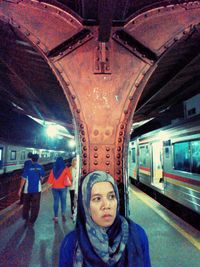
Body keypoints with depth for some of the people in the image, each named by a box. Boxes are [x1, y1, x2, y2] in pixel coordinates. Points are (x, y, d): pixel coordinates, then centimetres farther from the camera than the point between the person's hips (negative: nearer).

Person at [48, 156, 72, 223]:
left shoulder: (53, 169, 0)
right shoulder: (65, 168, -7)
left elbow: (50, 177, 2)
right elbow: (70, 176, -5)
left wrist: (49, 184, 10)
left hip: (55, 187, 2)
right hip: (63, 187, -2)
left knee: (56, 202, 9)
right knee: (63, 201, 9)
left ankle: (56, 217, 11)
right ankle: (63, 213, -8)